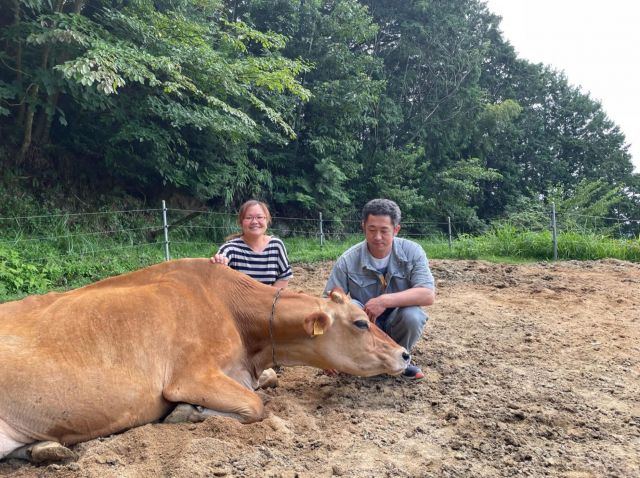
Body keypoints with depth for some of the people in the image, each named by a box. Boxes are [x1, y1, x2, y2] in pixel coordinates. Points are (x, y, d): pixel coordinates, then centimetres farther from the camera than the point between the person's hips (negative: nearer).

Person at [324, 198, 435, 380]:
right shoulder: (348, 260, -16)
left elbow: (428, 295, -24)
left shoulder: (412, 252, -15)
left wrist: (385, 301, -36)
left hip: (398, 322, 1)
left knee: (412, 315, -32)